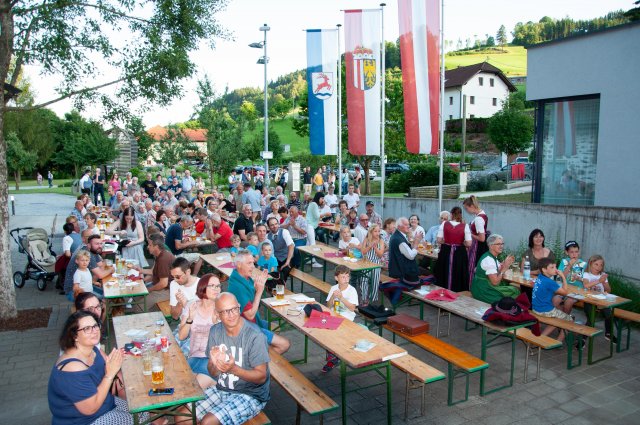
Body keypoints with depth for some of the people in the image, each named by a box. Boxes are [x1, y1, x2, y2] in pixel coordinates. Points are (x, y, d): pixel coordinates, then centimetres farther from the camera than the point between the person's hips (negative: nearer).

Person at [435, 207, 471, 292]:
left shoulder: (444, 224, -5)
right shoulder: (465, 226, -7)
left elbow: (439, 240, -5)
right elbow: (468, 244, -9)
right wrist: (461, 242, 9)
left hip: (446, 252, 1)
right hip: (459, 254, -1)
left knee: (444, 275, 13)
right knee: (458, 277, 10)